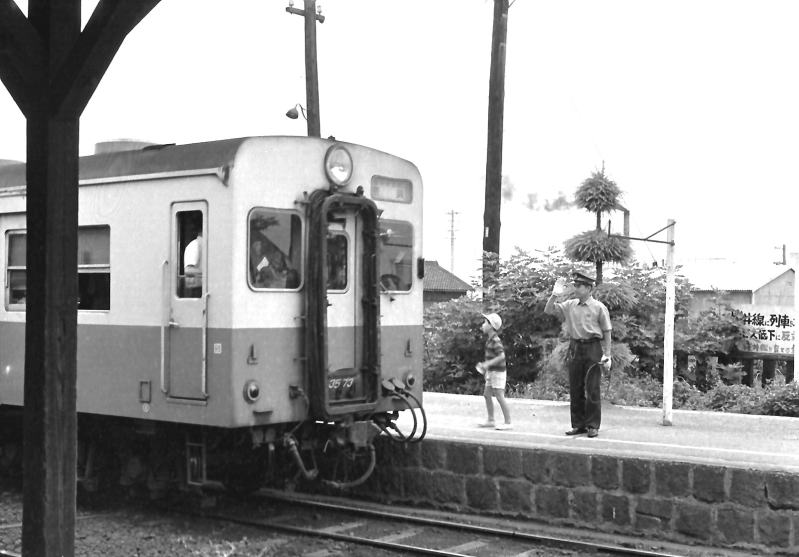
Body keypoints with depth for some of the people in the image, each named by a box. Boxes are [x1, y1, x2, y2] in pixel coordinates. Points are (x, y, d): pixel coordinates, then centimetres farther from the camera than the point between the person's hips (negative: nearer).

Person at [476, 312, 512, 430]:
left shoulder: (495, 340, -18)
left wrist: (488, 364, -25)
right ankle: (491, 420, 19)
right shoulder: (490, 339, 12)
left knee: (499, 397, -8)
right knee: (487, 395, 12)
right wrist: (484, 365, 17)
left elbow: (501, 356, -26)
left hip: (498, 372, -10)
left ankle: (508, 422, -3)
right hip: (491, 372, 10)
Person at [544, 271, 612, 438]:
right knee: (575, 389, 8)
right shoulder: (570, 305, 9)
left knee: (592, 390, -1)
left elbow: (607, 333, -1)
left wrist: (607, 355, -5)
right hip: (575, 349, 4)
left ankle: (593, 426, 7)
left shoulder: (599, 307, -3)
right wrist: (555, 294, -3)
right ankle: (578, 424, 17)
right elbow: (548, 310, 11)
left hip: (592, 349, -4)